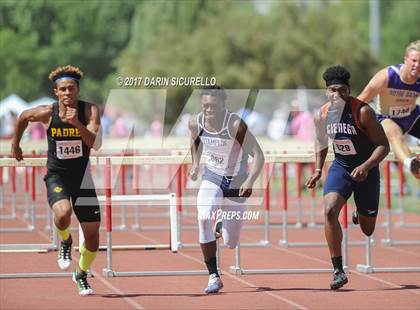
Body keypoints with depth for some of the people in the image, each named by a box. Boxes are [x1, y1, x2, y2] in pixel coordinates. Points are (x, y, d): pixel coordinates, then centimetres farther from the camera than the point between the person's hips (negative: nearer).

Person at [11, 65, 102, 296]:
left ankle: (82, 274, 32)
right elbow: (23, 117, 11)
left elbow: (95, 143, -26)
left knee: (92, 236, 3)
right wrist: (15, 145, 18)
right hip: (56, 175, -1)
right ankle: (65, 242, 3)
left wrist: (77, 123, -37)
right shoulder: (47, 113, -11)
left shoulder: (90, 111, -13)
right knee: (63, 214, -33)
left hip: (82, 176, 1)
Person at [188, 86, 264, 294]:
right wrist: (195, 164, 1)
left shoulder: (235, 125, -24)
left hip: (236, 183, -2)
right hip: (212, 178, 2)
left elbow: (258, 155, -24)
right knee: (204, 218, -29)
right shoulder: (196, 123, -10)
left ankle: (222, 225, 43)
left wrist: (250, 181, -38)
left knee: (231, 244, 3)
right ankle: (213, 277, -21)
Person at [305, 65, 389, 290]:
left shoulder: (363, 112, -22)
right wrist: (318, 170, 5)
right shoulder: (321, 115, -7)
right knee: (329, 210, -25)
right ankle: (338, 270, -18)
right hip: (340, 168, 2)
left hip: (366, 171, -2)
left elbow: (383, 145, -19)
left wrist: (366, 166, -33)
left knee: (367, 230, 9)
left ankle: (360, 214, 50)